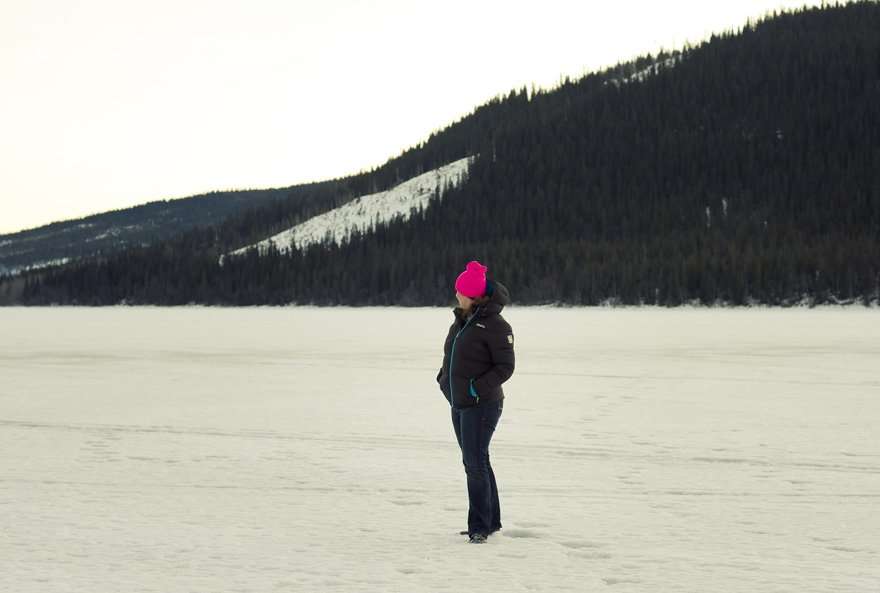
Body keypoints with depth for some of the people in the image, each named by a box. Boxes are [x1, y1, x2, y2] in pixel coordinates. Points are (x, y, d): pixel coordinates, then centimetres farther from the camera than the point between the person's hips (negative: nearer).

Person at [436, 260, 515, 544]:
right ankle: (491, 521, 24)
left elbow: (505, 367, -15)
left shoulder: (494, 325, -14)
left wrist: (477, 388, -22)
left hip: (482, 405, -9)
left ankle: (480, 526, -7)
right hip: (459, 404, 9)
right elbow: (450, 357, 23)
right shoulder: (461, 320, 11)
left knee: (475, 462, -11)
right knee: (474, 462, 14)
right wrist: (444, 379, 8)